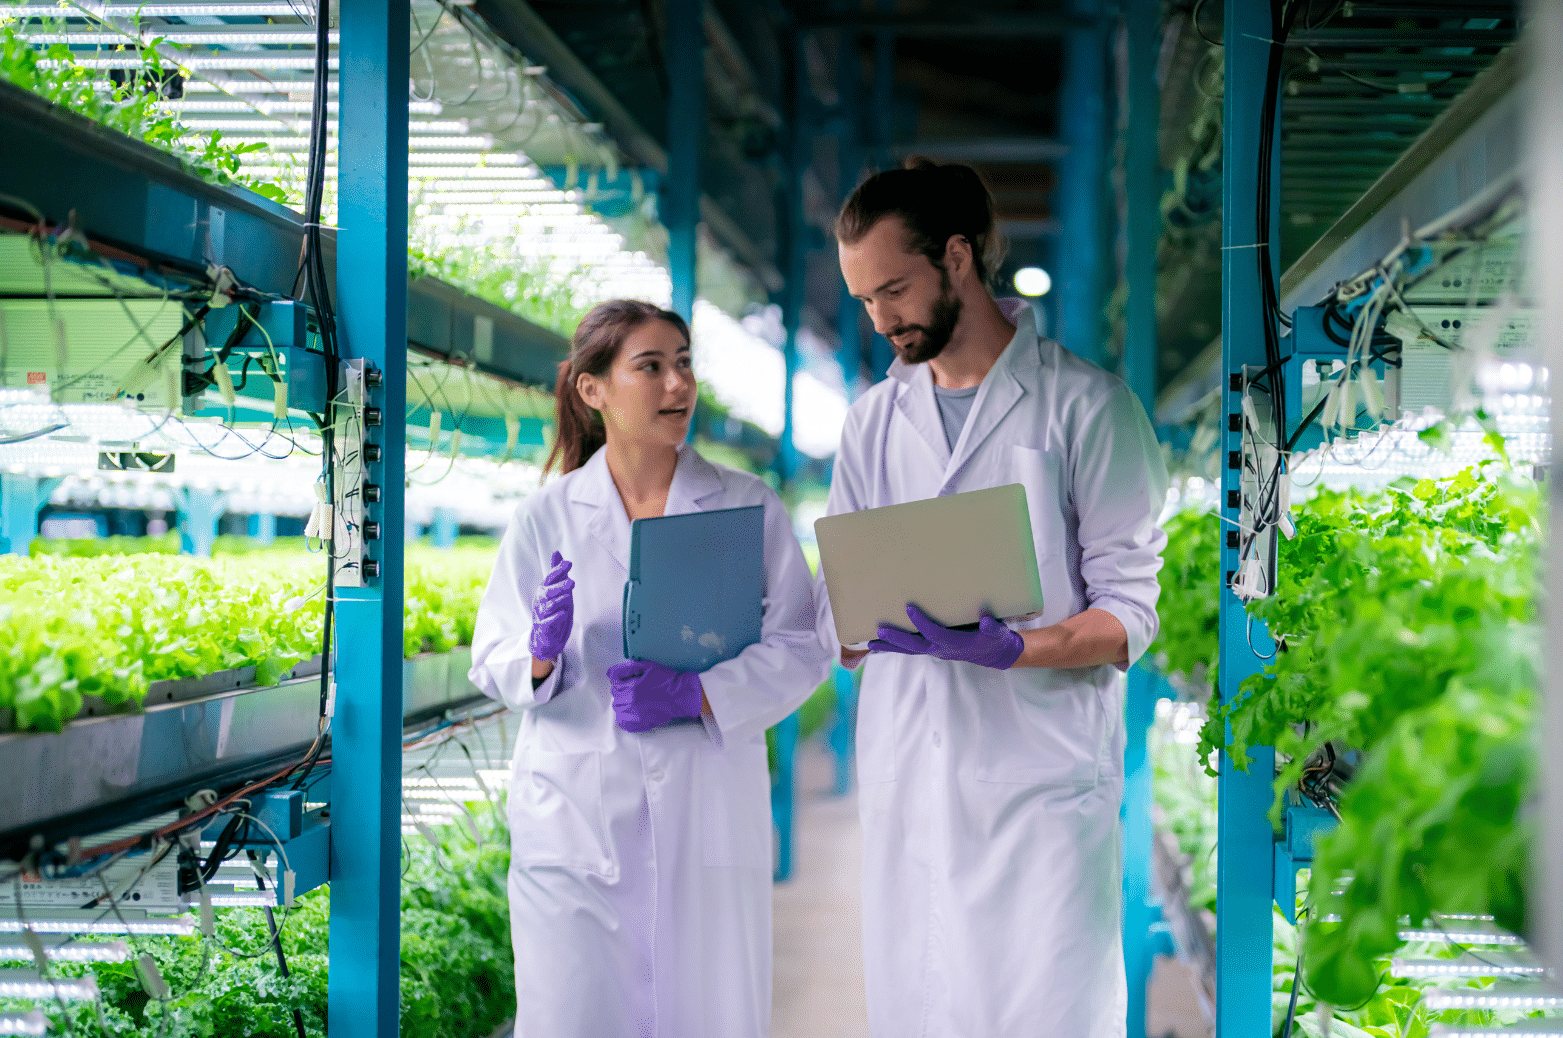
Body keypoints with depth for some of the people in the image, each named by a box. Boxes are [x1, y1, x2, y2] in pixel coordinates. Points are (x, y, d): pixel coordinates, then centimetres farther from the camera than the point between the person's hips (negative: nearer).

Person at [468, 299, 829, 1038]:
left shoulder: (748, 508, 6)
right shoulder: (545, 518, 6)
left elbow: (801, 645, 0)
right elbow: (492, 662, 5)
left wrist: (695, 695, -14)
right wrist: (540, 651, -18)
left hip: (707, 820, 1)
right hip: (575, 819, 0)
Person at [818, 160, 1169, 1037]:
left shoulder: (1083, 404, -1)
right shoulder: (875, 421, 15)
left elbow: (1129, 615, -5)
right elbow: (840, 624, 14)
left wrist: (1005, 650, -22)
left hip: (1043, 779, -4)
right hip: (906, 785, 5)